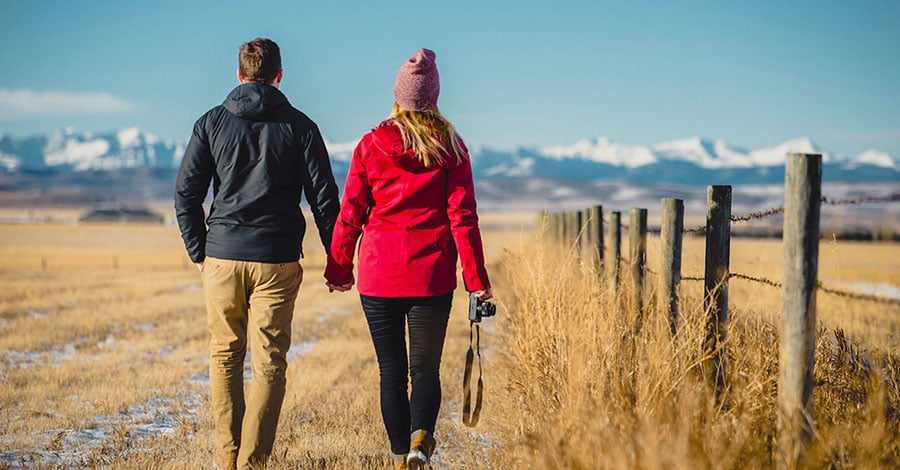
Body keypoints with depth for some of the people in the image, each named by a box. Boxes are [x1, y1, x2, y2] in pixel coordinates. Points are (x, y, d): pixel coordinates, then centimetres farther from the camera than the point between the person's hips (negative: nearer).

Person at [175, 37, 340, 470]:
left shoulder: (212, 122, 6)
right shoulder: (299, 126, 3)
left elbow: (186, 193, 2)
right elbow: (324, 197, 1)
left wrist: (199, 252, 10)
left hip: (222, 257, 1)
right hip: (277, 261, -1)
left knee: (224, 358, 14)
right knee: (268, 364, 3)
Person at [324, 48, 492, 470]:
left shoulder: (370, 145, 1)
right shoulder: (450, 147, 1)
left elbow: (350, 214, 2)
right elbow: (463, 217, -3)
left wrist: (338, 269, 13)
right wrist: (477, 279, -1)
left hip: (379, 276, 0)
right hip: (431, 275, 0)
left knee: (391, 371, 10)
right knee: (425, 368, 9)